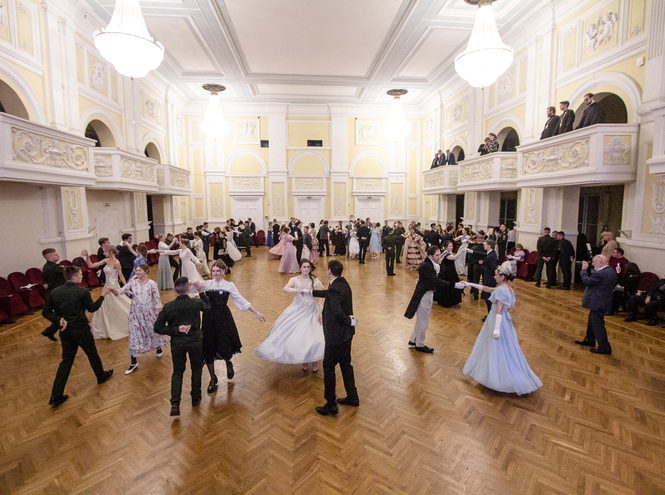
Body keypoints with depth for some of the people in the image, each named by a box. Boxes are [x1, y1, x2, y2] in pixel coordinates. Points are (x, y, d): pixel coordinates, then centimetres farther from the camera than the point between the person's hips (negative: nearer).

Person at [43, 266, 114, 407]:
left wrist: (59, 319, -5)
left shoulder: (55, 292, -4)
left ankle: (56, 395, 14)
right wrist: (103, 295, 3)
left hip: (65, 331, 5)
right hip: (81, 330, -5)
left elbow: (46, 312, -1)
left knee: (66, 360, 14)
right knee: (92, 353, 18)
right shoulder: (82, 292, -18)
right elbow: (92, 308, -4)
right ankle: (101, 375, 40)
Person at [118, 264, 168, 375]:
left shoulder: (152, 284, -9)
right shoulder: (132, 282, -2)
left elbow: (157, 299, -7)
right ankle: (134, 362, 9)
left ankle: (158, 348, 45)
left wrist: (159, 312, -7)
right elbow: (120, 291, -4)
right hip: (136, 312, 2)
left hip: (149, 311, -2)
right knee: (134, 333, 0)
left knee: (153, 330, 13)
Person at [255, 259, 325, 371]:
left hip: (311, 311, -1)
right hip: (297, 310, 1)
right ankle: (304, 360, 29)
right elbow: (285, 289, -21)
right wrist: (295, 290, -41)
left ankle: (315, 361, 19)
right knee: (297, 336, 3)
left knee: (313, 336, -8)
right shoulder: (295, 280, -2)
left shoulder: (315, 281, -3)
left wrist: (320, 313, -5)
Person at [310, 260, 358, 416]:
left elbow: (338, 312, -34)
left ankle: (331, 405, 18)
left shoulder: (335, 289, -24)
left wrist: (350, 321, -17)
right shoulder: (343, 283, 4)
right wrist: (312, 292, 32)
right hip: (346, 334, 9)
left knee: (328, 367, 7)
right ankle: (352, 397, 34)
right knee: (345, 364, 21)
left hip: (335, 336, -9)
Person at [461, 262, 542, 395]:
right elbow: (487, 289, 16)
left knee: (499, 350, 1)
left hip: (498, 320, -10)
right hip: (505, 319, 10)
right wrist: (471, 284, 18)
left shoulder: (501, 290, -22)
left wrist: (496, 328, -27)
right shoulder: (507, 288, 7)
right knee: (505, 349, 18)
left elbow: (499, 310, -26)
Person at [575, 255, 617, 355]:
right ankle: (589, 340, 38)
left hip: (598, 304, -11)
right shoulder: (611, 271, 7)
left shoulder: (600, 274, -27)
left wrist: (584, 269, -11)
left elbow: (587, 281, -21)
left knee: (598, 325, 0)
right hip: (604, 301, 11)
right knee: (592, 322, 23)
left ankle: (604, 348, 9)